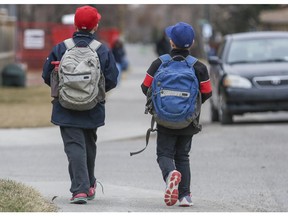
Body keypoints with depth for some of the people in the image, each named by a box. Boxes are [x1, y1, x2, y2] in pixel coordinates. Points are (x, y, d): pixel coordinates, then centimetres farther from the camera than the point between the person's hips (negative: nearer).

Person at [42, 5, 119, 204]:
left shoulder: (61, 48, -6)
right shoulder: (103, 51, -6)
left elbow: (47, 76, -1)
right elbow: (112, 80, -4)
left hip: (66, 110, -2)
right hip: (93, 110, 2)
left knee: (74, 146, -5)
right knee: (89, 146, 21)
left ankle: (80, 189, -20)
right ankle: (89, 185, 36)